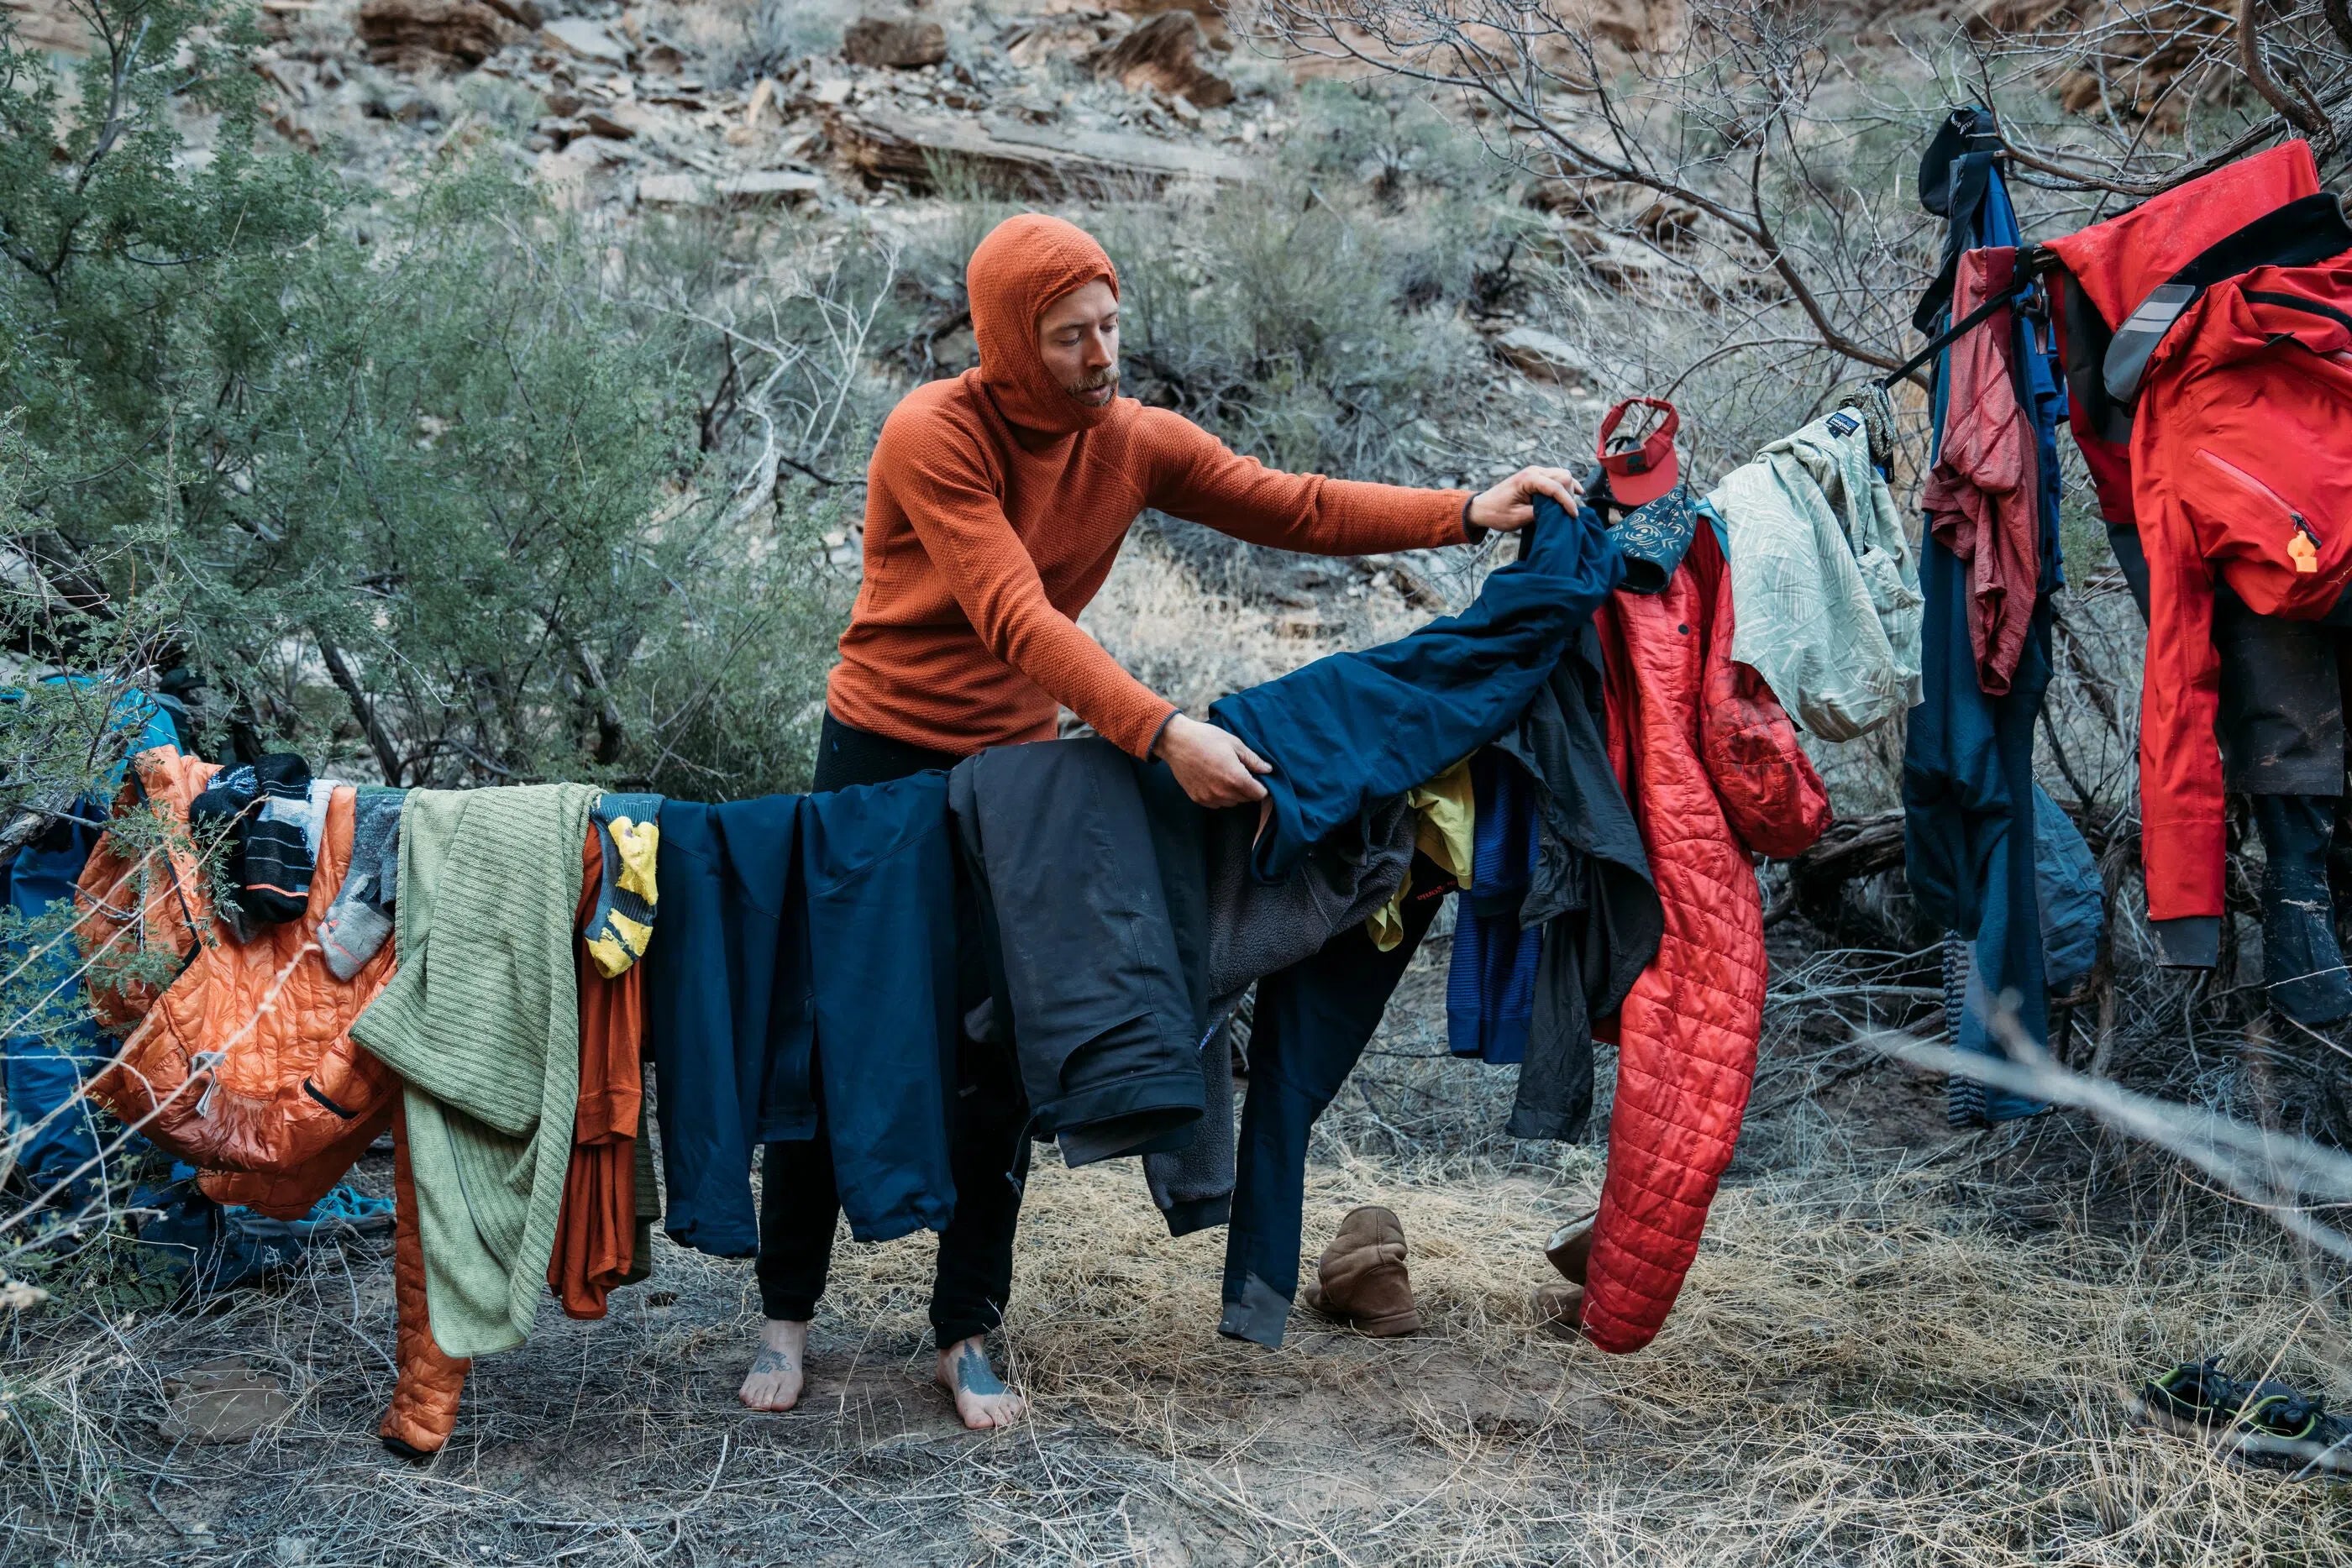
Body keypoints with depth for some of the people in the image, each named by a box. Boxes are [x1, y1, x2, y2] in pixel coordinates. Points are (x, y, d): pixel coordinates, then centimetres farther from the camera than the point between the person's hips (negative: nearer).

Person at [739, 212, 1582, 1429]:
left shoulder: (1134, 442, -4)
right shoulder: (932, 437, -22)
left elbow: (1290, 508, -3)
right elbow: (1015, 619, -31)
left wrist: (1467, 514, -14)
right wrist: (1159, 733, -41)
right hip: (883, 759, -4)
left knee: (997, 1060, 5)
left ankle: (967, 1336, 18)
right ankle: (785, 1317, 21)